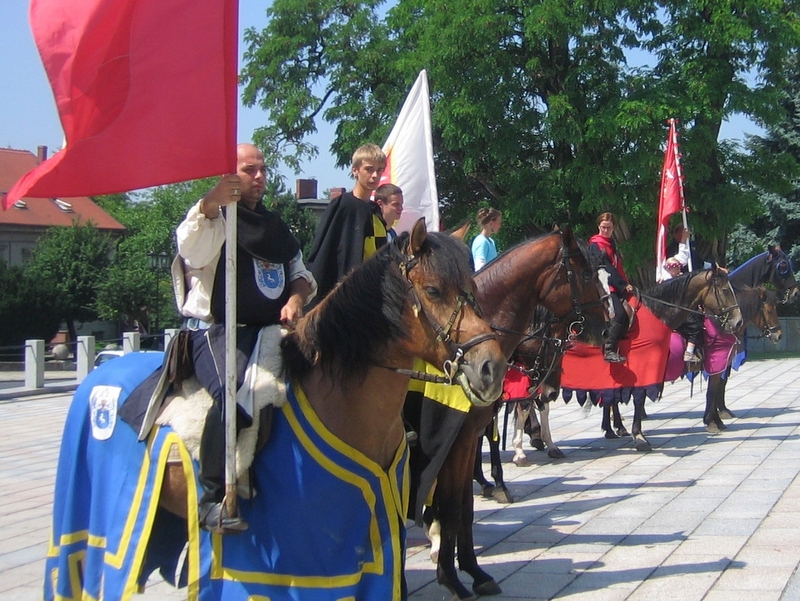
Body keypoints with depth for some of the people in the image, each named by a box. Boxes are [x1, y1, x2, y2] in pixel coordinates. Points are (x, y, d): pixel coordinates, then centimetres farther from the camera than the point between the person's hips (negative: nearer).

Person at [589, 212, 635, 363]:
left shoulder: (611, 244, 22)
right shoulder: (595, 245, -5)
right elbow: (606, 268, -13)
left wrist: (625, 284, 10)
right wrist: (623, 285, -16)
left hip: (617, 287, 9)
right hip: (605, 287, -9)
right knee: (619, 313, -26)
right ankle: (609, 351, -28)